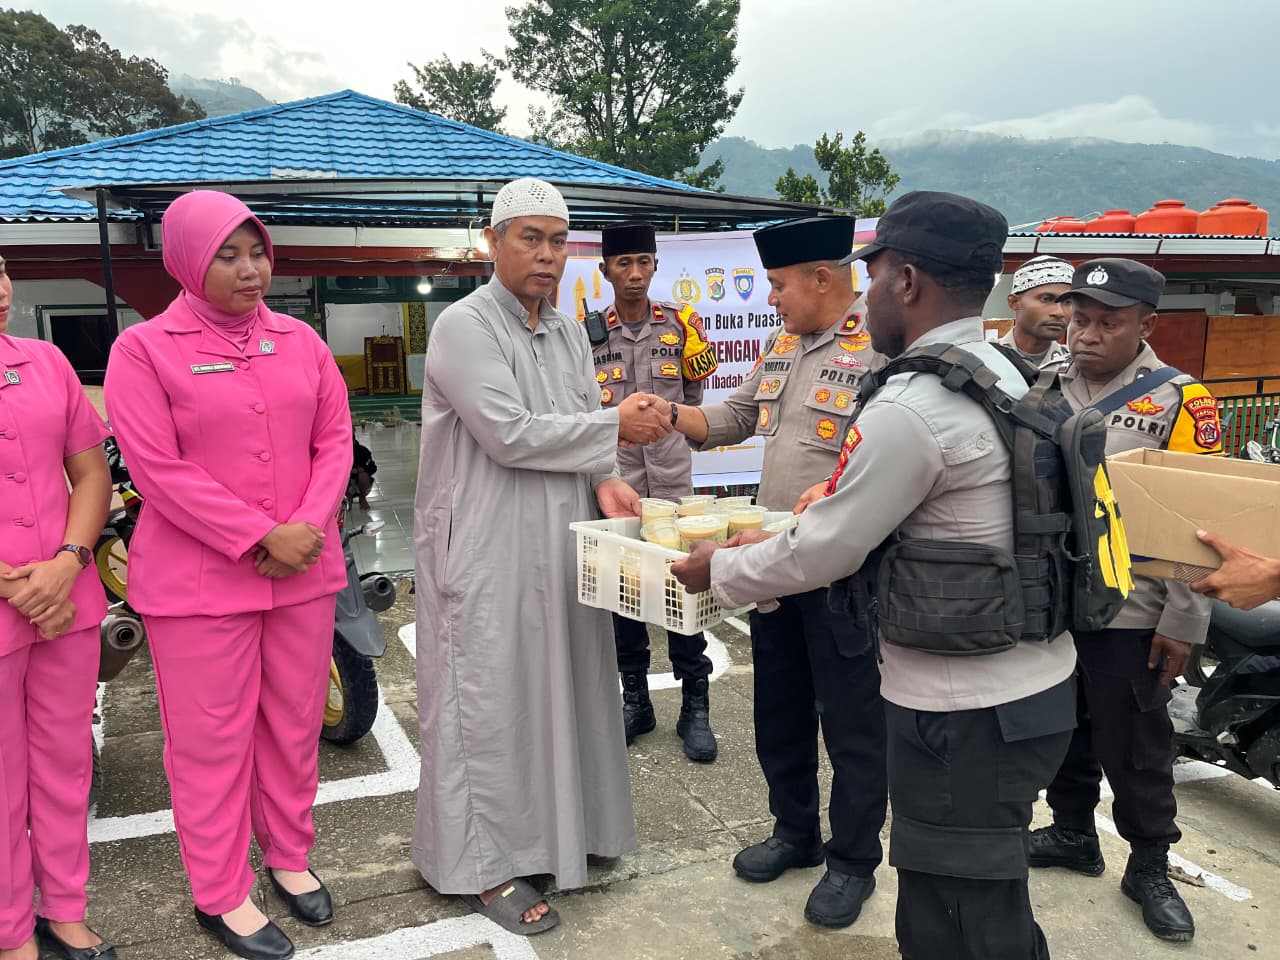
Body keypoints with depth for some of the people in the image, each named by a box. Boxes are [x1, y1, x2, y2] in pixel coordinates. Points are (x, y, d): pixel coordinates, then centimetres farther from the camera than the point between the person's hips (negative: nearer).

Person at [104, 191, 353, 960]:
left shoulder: (299, 341, 7)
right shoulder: (145, 349, -5)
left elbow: (335, 440, 5)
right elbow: (160, 471, -12)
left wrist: (308, 527, -11)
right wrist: (260, 538, -17)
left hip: (304, 568, 4)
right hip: (199, 578, -4)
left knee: (296, 721, 14)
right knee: (213, 738, 6)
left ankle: (290, 854, 35)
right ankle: (222, 894, 24)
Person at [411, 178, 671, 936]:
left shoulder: (570, 333, 12)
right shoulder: (465, 326, -12)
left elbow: (582, 426, 11)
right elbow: (510, 434, -21)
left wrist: (604, 480, -10)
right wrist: (613, 426, -15)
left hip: (561, 545, 7)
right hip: (489, 551, -7)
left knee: (562, 686, 15)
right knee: (493, 697, 2)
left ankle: (554, 829, 34)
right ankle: (484, 864, 17)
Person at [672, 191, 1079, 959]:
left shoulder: (909, 408, -23)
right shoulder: (1005, 375, 7)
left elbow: (820, 554, -16)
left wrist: (718, 570, 2)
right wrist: (775, 540, 16)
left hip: (967, 713, -9)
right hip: (1034, 686, 9)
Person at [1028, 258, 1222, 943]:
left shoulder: (1179, 400, -8)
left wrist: (1183, 622, -11)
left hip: (1129, 613, -4)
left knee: (1134, 747, 8)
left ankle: (1150, 866, 27)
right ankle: (1072, 833, 37)